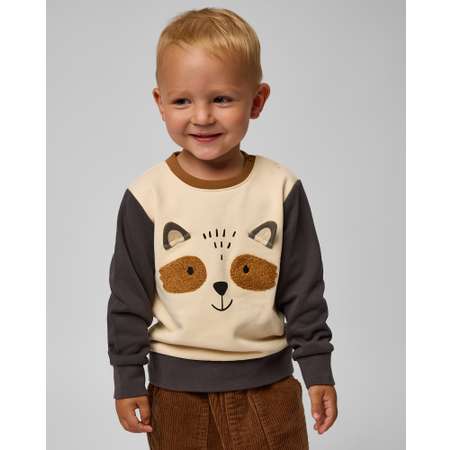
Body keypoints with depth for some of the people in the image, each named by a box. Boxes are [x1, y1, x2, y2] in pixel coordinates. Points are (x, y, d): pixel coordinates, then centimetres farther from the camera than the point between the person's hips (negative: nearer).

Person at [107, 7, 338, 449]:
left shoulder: (281, 188, -8)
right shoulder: (147, 195, -10)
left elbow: (305, 288, -1)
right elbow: (128, 297, -2)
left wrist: (318, 370, 0)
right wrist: (127, 379, 0)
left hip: (266, 382, 1)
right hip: (176, 385, 0)